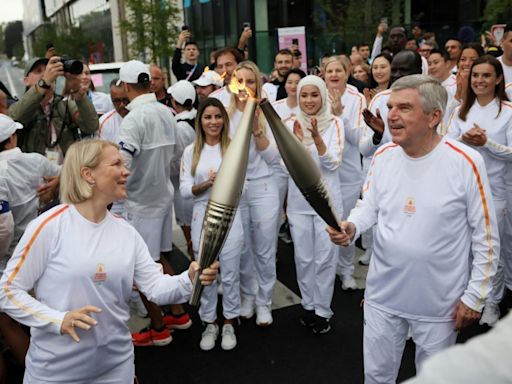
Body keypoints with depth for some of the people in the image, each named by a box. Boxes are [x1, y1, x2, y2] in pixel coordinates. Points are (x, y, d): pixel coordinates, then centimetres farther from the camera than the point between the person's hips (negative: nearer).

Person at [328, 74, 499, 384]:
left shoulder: (466, 162, -17)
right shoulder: (383, 156, -5)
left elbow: (486, 238, -10)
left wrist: (475, 296, -8)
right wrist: (351, 228, -16)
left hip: (440, 302, -3)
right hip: (383, 295, 3)